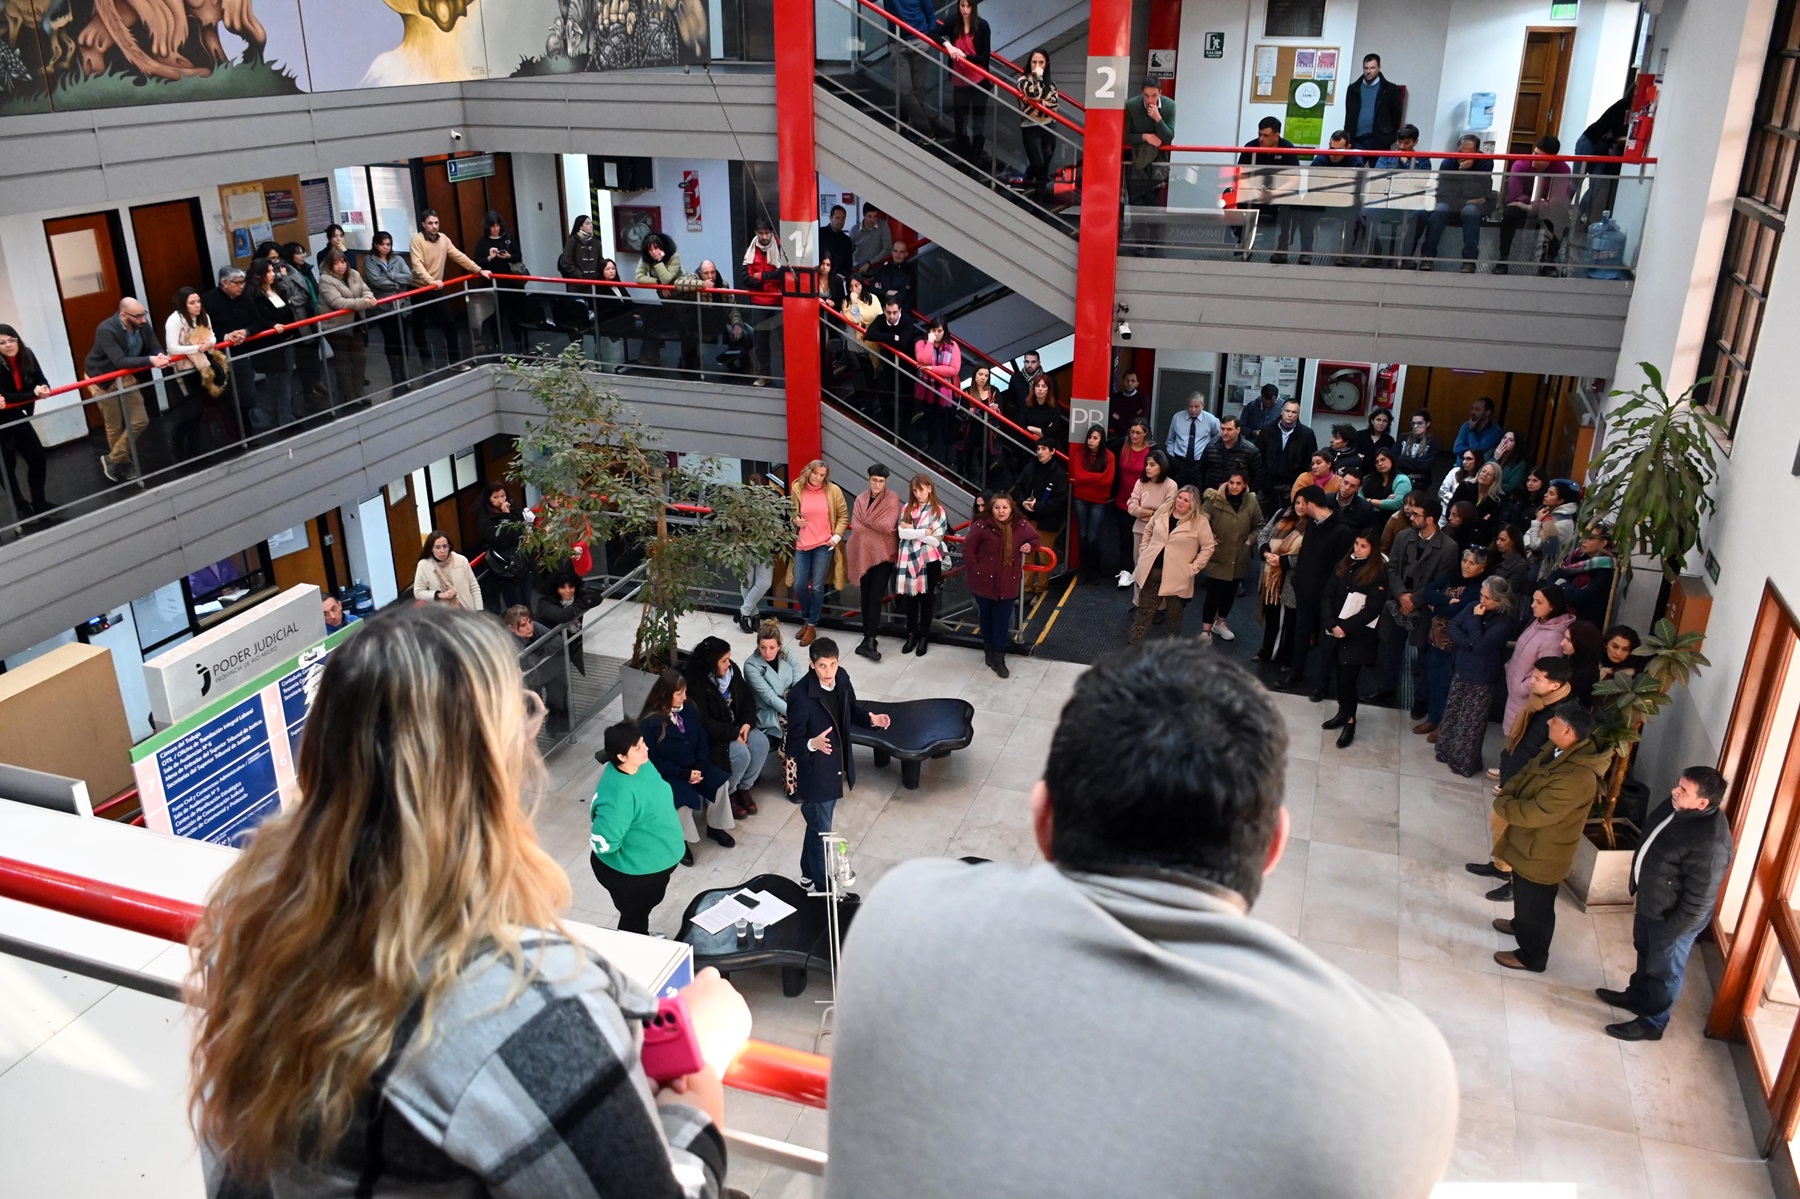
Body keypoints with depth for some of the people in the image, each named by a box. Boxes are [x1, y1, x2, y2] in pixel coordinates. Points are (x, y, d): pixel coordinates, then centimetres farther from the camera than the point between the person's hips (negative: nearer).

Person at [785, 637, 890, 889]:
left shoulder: (841, 678, -8)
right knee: (821, 833, 8)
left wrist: (870, 718, -11)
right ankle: (822, 889, 28)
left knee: (818, 826, 27)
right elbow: (793, 743, -24)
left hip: (838, 768, 7)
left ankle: (809, 874, 48)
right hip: (815, 774, -7)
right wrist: (813, 745, -46)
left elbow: (852, 709, 10)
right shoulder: (800, 696, -29)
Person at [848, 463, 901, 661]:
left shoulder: (892, 500, -4)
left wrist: (867, 524, -6)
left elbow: (888, 526, -15)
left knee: (875, 598, -10)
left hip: (882, 554, -4)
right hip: (863, 553, 4)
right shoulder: (860, 500, 8)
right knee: (866, 597, 8)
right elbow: (855, 526, -2)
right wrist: (879, 528, -10)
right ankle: (869, 638, 15)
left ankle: (870, 640, -12)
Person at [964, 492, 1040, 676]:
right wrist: (975, 569, -10)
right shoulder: (981, 526, -14)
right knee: (987, 618, 16)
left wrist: (1030, 545, -6)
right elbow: (968, 549, -6)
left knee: (1002, 622, 5)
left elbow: (1037, 538, 15)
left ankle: (998, 659, 16)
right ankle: (990, 652, 36)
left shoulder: (1021, 525, -4)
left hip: (1007, 583, 1)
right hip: (984, 582, -1)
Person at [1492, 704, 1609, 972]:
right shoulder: (1559, 750, -7)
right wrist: (1507, 793, -12)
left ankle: (1532, 957, 35)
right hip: (1528, 843, 9)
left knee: (1536, 905, 14)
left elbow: (1533, 813, -36)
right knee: (1523, 894, 33)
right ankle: (1521, 924, 58)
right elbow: (1526, 773, 8)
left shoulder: (1577, 777, -37)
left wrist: (1501, 804, -19)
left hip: (1541, 853, -9)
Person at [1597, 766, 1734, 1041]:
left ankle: (1651, 1023, 38)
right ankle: (1637, 995, 54)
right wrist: (1637, 885, 19)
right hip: (1649, 900, 8)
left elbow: (1698, 902, -29)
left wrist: (1669, 935, -20)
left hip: (1674, 916, -8)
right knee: (1645, 952, 30)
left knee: (1664, 970, 16)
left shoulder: (1709, 844, -37)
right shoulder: (1677, 806, -11)